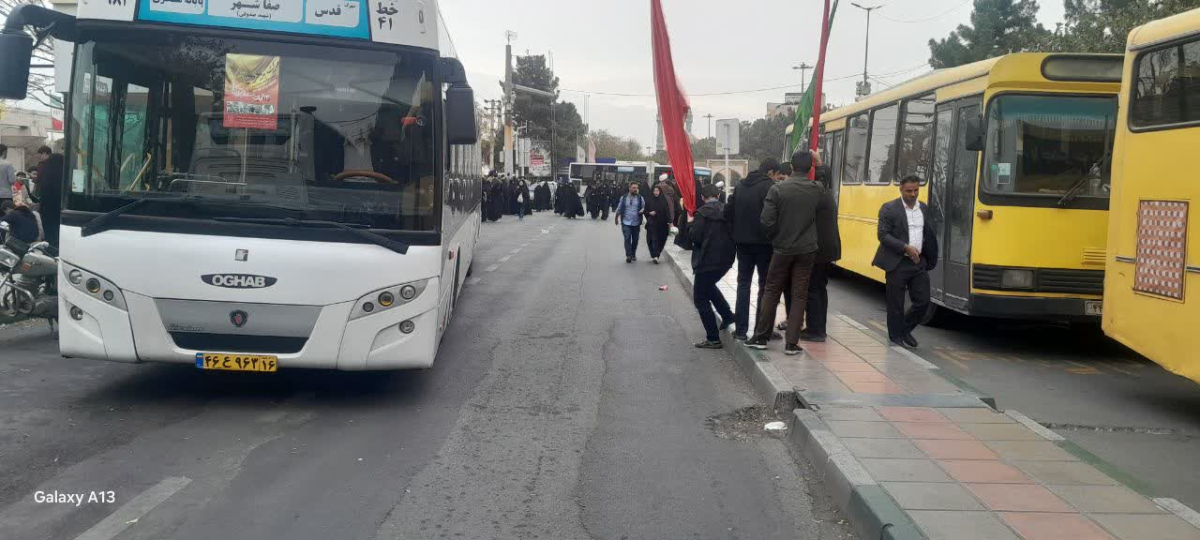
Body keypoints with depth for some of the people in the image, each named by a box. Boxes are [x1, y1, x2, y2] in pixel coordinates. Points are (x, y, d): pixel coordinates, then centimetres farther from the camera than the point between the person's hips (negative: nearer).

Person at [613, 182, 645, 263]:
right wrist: (617, 218, 18)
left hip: (636, 223, 1)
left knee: (635, 239, 9)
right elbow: (619, 208, 13)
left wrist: (642, 210, -18)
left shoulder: (640, 198, 3)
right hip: (626, 223, -1)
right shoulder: (623, 198, 4)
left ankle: (633, 255, 26)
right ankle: (628, 256, -11)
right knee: (627, 239, -11)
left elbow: (644, 207, 5)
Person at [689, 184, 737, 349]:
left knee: (701, 298, 3)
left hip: (708, 260, -7)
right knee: (709, 285, 32)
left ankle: (713, 338, 2)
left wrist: (690, 224, 1)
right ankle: (727, 315, 26)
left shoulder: (702, 213, -13)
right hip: (726, 258, 7)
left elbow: (694, 237, -16)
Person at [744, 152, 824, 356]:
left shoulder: (778, 189, -10)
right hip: (807, 250, 1)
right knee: (799, 296, 6)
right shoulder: (816, 190, -5)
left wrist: (775, 237, 5)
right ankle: (792, 343, 5)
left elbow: (766, 220, -15)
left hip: (782, 249, -1)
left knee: (771, 292, 11)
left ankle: (761, 337, 16)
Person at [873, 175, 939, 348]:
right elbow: (883, 235, -12)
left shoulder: (924, 209, 12)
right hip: (897, 263, -5)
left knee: (923, 301, 3)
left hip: (919, 263, 5)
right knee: (896, 304, 3)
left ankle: (905, 330, 25)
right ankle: (896, 337, 18)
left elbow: (929, 235, 17)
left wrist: (930, 259, 11)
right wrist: (905, 247, -20)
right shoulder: (889, 209, -6)